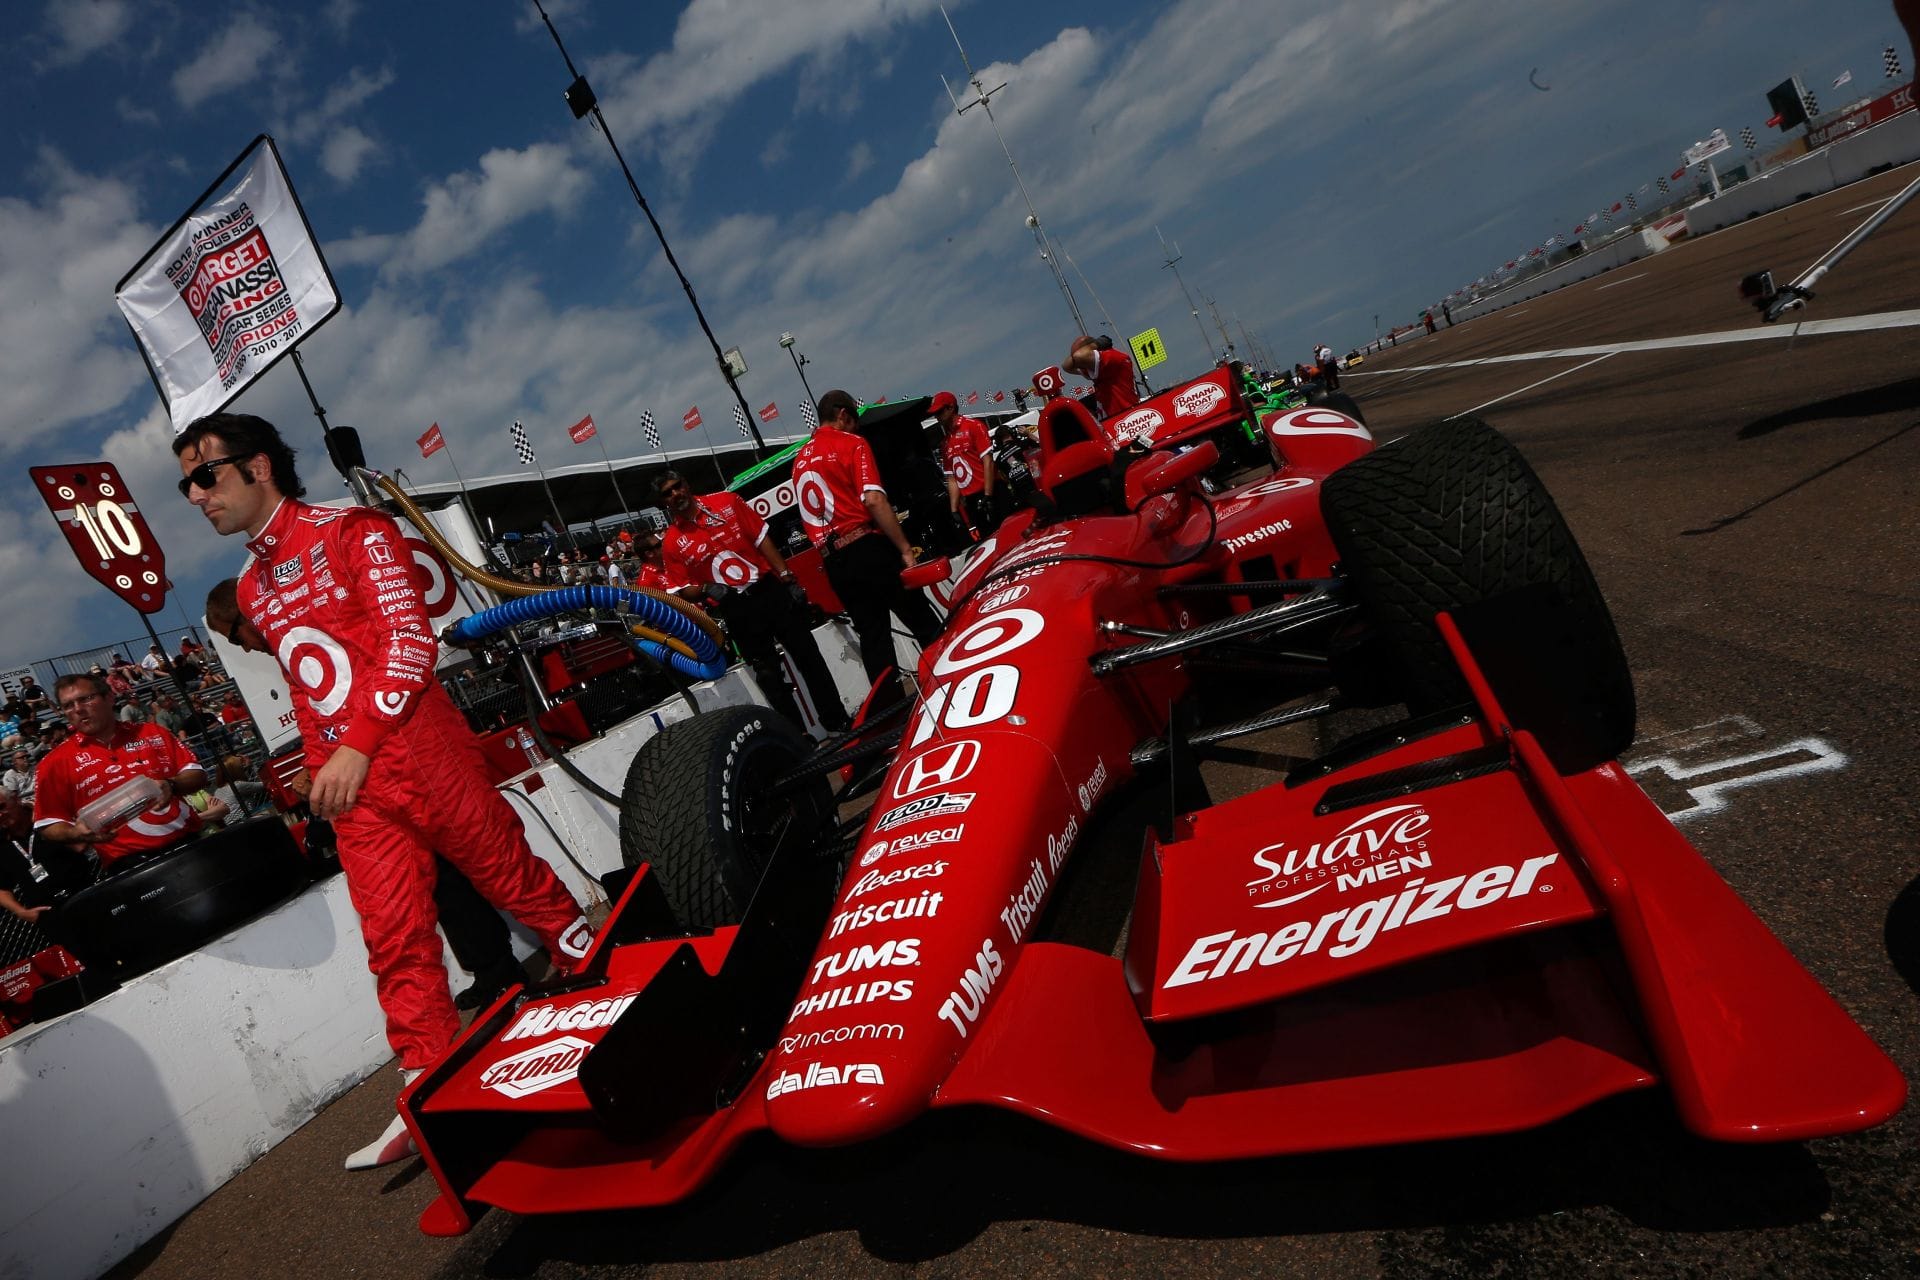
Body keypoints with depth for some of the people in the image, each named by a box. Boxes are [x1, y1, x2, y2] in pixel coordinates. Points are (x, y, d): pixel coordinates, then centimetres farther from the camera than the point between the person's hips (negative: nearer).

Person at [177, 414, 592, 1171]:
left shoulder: (353, 533, -2)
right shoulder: (250, 590, 18)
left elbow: (410, 640, -12)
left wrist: (358, 745, -19)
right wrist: (321, 771, 15)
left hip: (421, 754, -5)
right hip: (350, 791, 6)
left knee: (515, 880, 4)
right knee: (395, 940, 2)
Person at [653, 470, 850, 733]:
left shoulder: (725, 502, 0)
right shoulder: (671, 543, -2)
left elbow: (761, 539, 1)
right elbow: (686, 590, 3)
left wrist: (787, 577, -4)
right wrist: (706, 589, -18)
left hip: (769, 590, 1)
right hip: (735, 610, -1)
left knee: (807, 656, 5)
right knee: (768, 674, 6)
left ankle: (839, 723, 18)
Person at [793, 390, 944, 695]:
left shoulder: (800, 459, 16)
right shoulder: (852, 444, -4)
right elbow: (873, 500, -16)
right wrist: (905, 548, -15)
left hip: (833, 562, 6)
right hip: (868, 548, -6)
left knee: (872, 635, 10)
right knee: (924, 623, 5)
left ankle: (891, 704, 9)